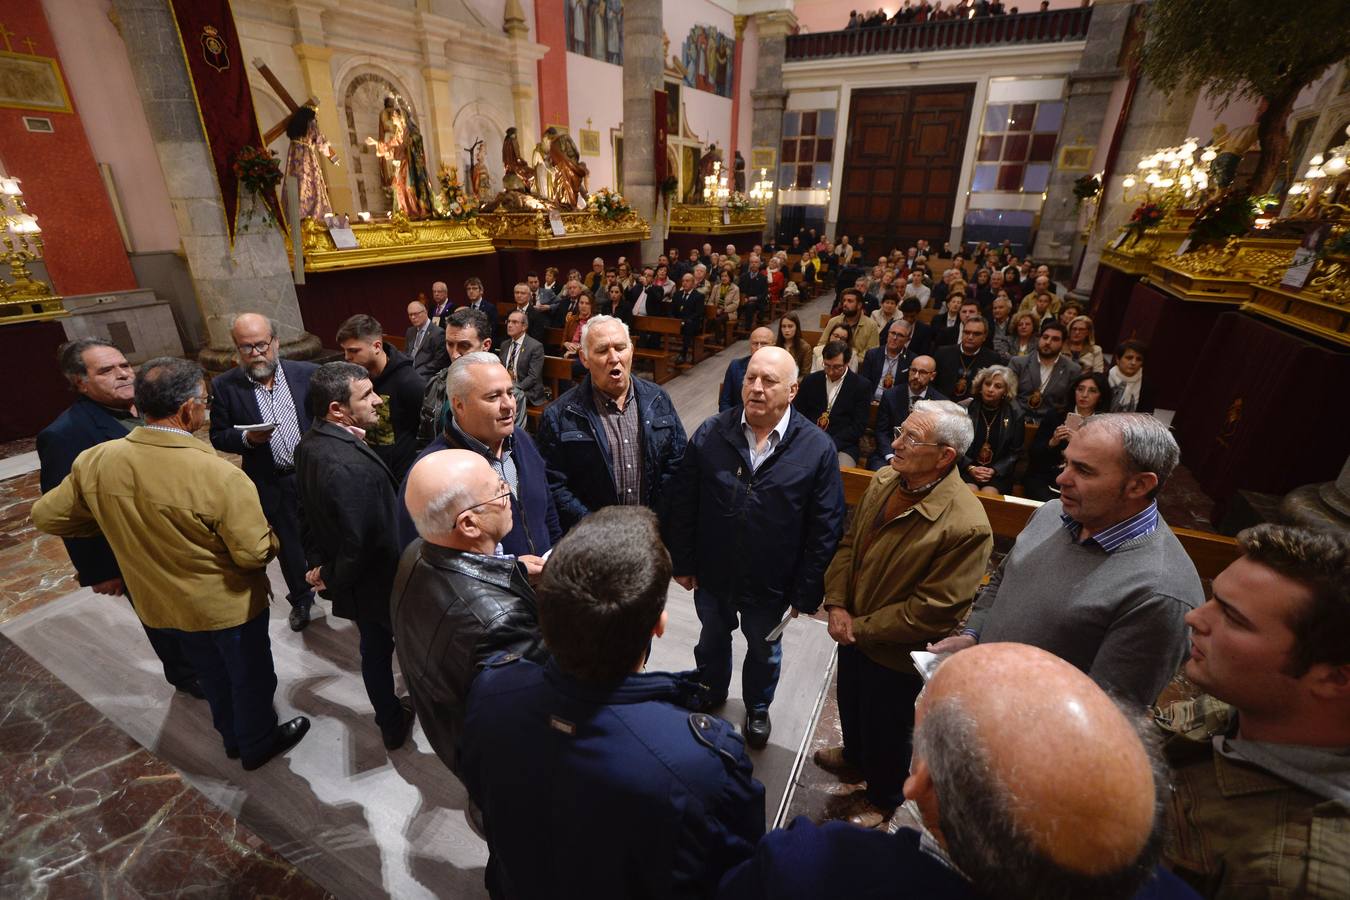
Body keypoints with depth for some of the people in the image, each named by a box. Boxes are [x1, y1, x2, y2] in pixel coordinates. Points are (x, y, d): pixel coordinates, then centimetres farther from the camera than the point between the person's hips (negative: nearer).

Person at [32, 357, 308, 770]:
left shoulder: (95, 461, -15)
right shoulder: (221, 476, -34)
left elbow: (46, 516, 1)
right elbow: (254, 554, -28)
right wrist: (271, 538, -7)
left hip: (160, 603, 6)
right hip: (227, 604, -6)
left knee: (212, 674, 30)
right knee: (250, 676, 21)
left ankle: (233, 736, 53)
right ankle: (258, 745, 44)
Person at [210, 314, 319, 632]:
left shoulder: (307, 374, -8)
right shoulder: (224, 386, -7)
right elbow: (218, 437, 0)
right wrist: (246, 439, -20)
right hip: (272, 486, 0)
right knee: (289, 546, 16)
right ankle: (300, 598, 40)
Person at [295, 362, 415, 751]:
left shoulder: (310, 442, -5)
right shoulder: (350, 465, -36)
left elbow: (306, 510, 6)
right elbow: (360, 542, -32)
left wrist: (317, 561, 12)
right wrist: (332, 578, -13)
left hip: (346, 573, 8)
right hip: (373, 581, -7)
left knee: (374, 645, 25)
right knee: (379, 648, 17)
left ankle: (390, 716, 47)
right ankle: (394, 726, 43)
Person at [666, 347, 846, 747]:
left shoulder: (817, 448, -17)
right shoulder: (710, 433, -12)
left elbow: (826, 528, -12)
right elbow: (682, 502, -6)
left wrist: (807, 591, -9)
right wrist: (682, 561, -3)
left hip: (770, 583, -1)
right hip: (711, 573, 2)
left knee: (764, 650, 25)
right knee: (712, 638, 27)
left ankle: (758, 708, 55)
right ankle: (711, 692, 58)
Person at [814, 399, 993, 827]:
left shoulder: (967, 527, -32)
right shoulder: (884, 481, -10)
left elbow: (932, 611, -26)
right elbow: (849, 543, 0)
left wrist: (860, 628, -18)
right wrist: (837, 605, -10)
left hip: (897, 653, -6)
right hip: (853, 632, 7)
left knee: (887, 732, 21)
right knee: (850, 702, 32)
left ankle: (881, 798, 52)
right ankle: (854, 755, 63)